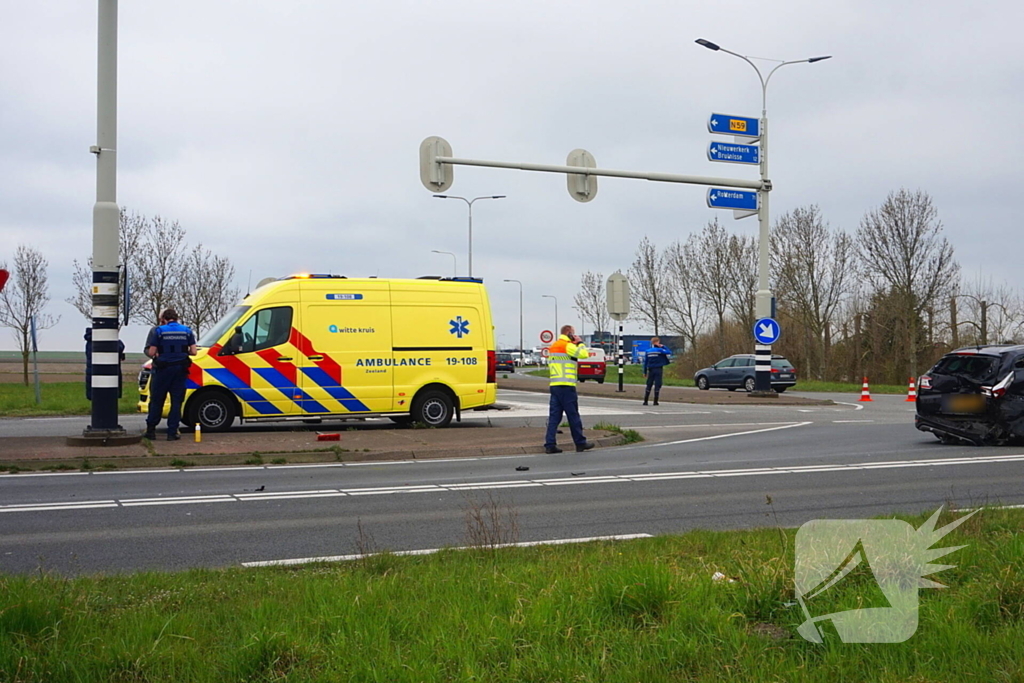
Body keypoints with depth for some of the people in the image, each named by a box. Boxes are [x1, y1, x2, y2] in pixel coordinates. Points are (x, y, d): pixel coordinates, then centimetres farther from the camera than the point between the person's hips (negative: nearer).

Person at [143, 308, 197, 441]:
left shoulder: (159, 331, -4)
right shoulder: (187, 331, 3)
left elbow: (151, 352, -6)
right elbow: (193, 351, -1)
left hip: (163, 369, -2)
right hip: (180, 370, 2)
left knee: (156, 400, 9)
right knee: (176, 401, 6)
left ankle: (151, 430, 12)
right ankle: (172, 432, 3)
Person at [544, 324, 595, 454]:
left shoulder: (553, 346, 18)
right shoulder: (567, 346, -9)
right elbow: (583, 354, -18)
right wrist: (580, 342, -2)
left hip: (554, 385, 8)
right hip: (566, 385, -8)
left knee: (554, 415, 4)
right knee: (573, 415, 1)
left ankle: (550, 444, -2)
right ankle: (580, 443, 8)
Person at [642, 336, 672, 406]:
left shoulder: (648, 351, 5)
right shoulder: (660, 350, -8)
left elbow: (645, 362, 7)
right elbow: (669, 353, -4)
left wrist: (645, 372, 13)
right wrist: (663, 347, 5)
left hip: (650, 370, 4)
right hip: (658, 370, -4)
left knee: (649, 385, 10)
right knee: (657, 385, 0)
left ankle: (645, 401, 6)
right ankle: (655, 401, -3)